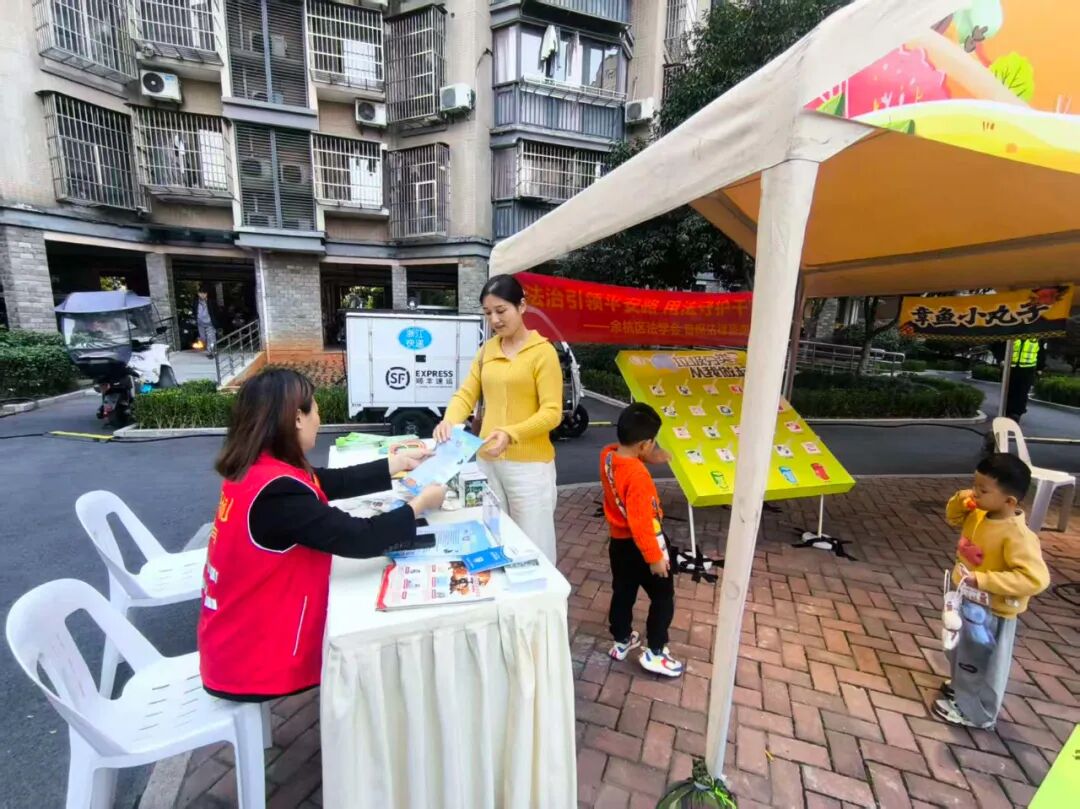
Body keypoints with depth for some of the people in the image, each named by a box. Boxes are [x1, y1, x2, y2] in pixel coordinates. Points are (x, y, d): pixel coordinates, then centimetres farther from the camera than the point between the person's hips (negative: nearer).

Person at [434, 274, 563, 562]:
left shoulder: (543, 352, -7)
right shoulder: (486, 350, 11)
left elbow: (552, 413, -13)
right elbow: (466, 394, 7)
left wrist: (511, 434, -27)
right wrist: (449, 421, -14)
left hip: (529, 465, -5)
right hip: (487, 461, 6)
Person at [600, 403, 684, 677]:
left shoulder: (608, 454, -10)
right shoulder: (638, 475, -33)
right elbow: (640, 523, -30)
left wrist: (650, 458, 5)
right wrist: (654, 557, -19)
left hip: (618, 541, 8)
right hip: (639, 545, -8)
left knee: (622, 592, 23)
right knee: (663, 597, 14)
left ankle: (621, 641, 41)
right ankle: (655, 653, 24)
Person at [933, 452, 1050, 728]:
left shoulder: (1017, 535, -31)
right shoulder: (978, 514, -8)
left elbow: (1036, 579, -33)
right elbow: (954, 519, 12)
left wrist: (983, 580, -35)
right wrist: (959, 500, -9)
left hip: (990, 612, -7)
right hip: (966, 600, 8)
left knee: (981, 662, 15)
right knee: (960, 651, 29)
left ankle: (973, 711, 35)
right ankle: (962, 685, 53)